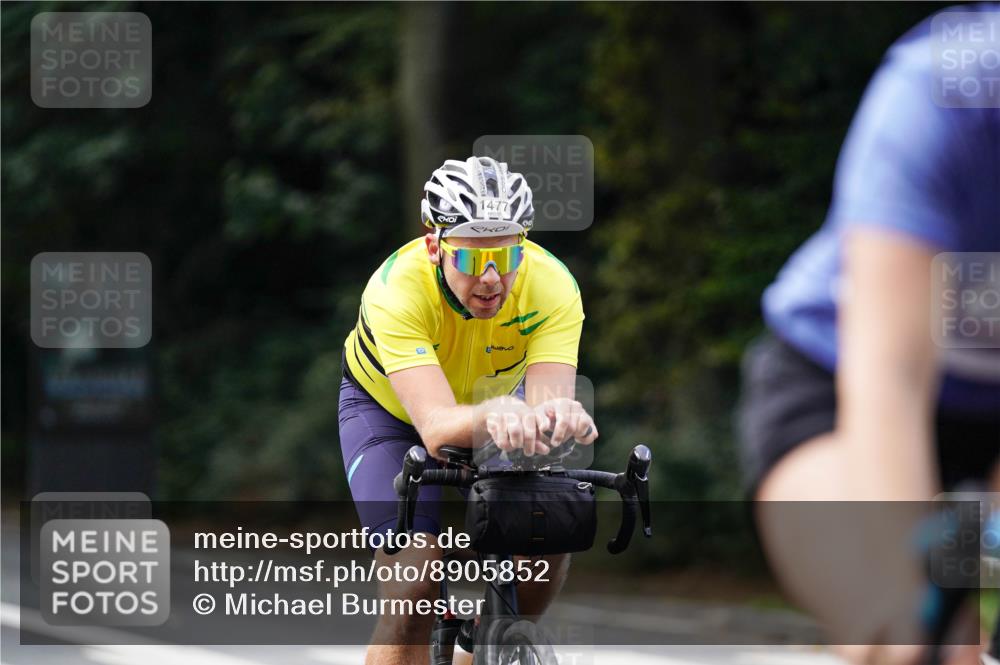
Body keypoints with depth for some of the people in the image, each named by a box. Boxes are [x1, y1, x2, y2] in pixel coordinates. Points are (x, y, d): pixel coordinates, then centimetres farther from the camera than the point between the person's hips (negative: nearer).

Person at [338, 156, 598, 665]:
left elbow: (547, 398, -43)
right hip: (389, 409, -3)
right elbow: (436, 428, -49)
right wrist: (490, 417, -71)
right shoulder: (397, 290, -39)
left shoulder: (552, 285, -32)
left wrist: (560, 415, -68)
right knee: (415, 584, -22)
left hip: (494, 399, 3)